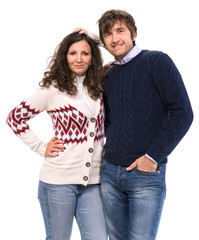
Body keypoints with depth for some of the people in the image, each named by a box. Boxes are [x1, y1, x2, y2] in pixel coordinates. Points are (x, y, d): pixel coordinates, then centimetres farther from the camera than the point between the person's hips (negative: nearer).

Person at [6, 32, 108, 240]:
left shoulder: (99, 87, 8)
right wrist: (42, 148, -3)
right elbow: (15, 117, 2)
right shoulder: (53, 89, -4)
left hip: (93, 181, 4)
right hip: (59, 179, -3)